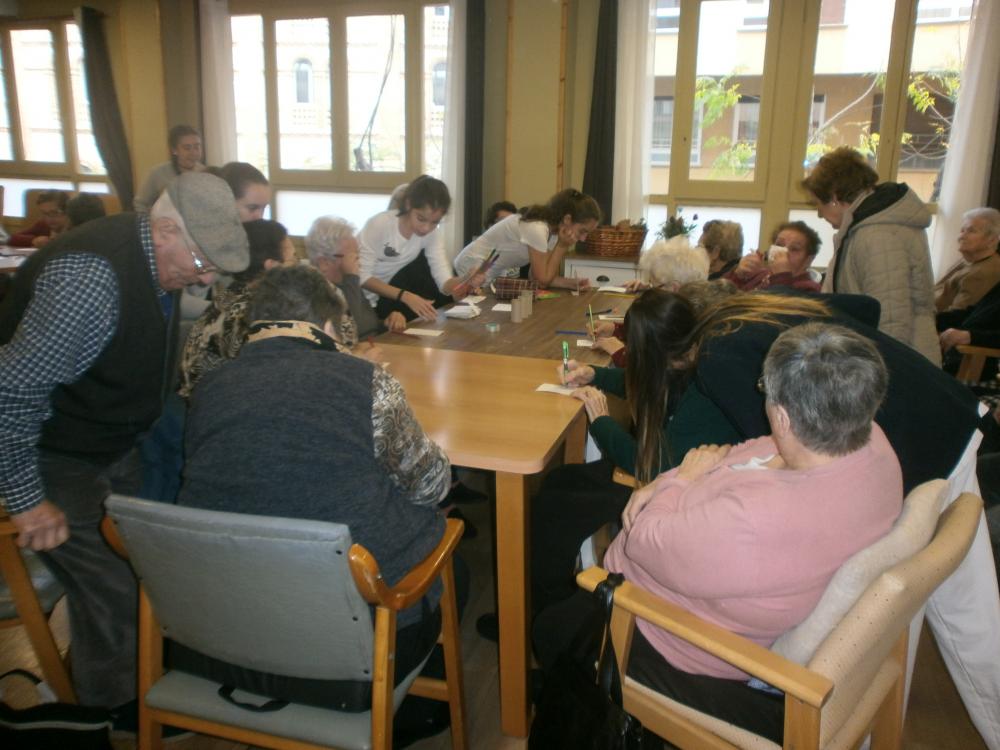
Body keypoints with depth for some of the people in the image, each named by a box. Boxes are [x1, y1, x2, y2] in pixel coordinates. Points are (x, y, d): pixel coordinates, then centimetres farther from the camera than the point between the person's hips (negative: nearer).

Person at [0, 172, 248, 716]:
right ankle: (121, 714, 19)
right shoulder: (90, 279, -34)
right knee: (114, 590, -6)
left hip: (109, 443, 9)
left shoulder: (158, 259, -4)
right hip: (58, 459, -8)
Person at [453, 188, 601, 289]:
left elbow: (537, 276, -6)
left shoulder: (553, 229, -1)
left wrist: (572, 283, -18)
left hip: (495, 274, 9)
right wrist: (563, 246, -19)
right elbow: (542, 280, -21)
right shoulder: (537, 229, -28)